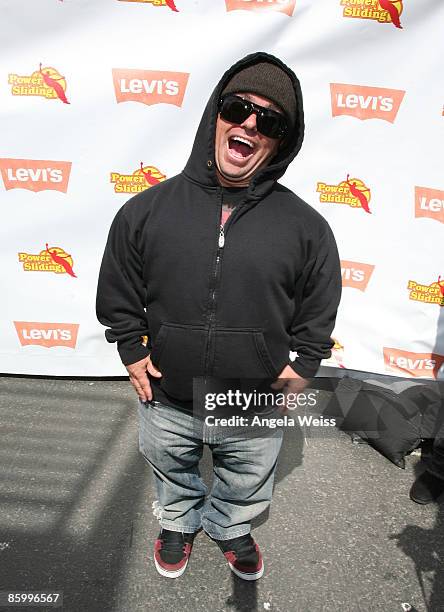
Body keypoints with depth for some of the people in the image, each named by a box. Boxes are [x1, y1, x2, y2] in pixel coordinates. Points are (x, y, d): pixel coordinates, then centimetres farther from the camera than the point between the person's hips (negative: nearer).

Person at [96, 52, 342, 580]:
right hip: (166, 401, 1)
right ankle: (178, 523, 63)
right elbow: (117, 291, 1)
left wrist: (301, 366, -4)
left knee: (244, 487, 27)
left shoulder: (305, 226, -11)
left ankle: (229, 528, 61)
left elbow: (320, 308, 1)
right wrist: (132, 350, -3)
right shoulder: (148, 209, -10)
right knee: (172, 476, 30)